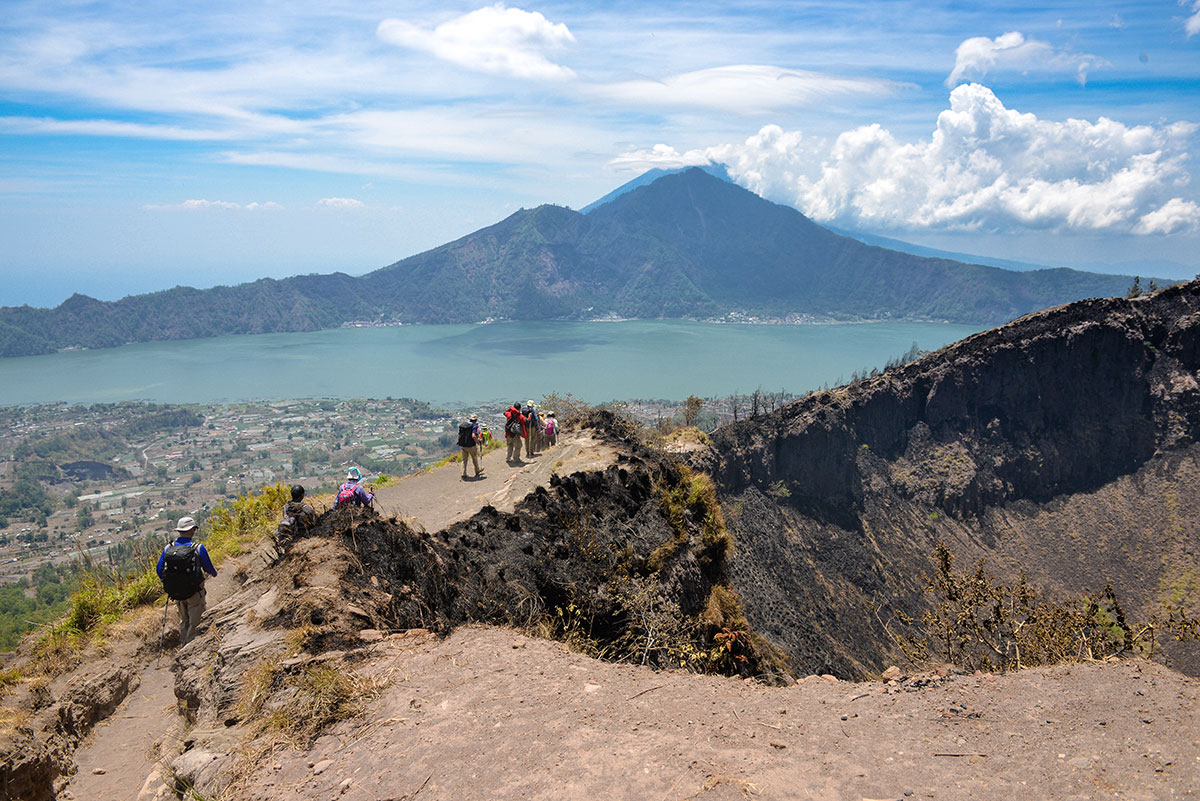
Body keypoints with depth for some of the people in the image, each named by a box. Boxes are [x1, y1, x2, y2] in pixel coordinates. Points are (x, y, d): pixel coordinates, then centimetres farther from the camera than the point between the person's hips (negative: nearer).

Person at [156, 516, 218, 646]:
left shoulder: (168, 548, -7)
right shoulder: (198, 548, -18)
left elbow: (159, 570, 2)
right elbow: (209, 568, -5)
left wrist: (168, 584, 22)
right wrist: (215, 574, 19)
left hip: (176, 593, 5)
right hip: (194, 593, -5)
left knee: (184, 622, 24)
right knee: (195, 624, 10)